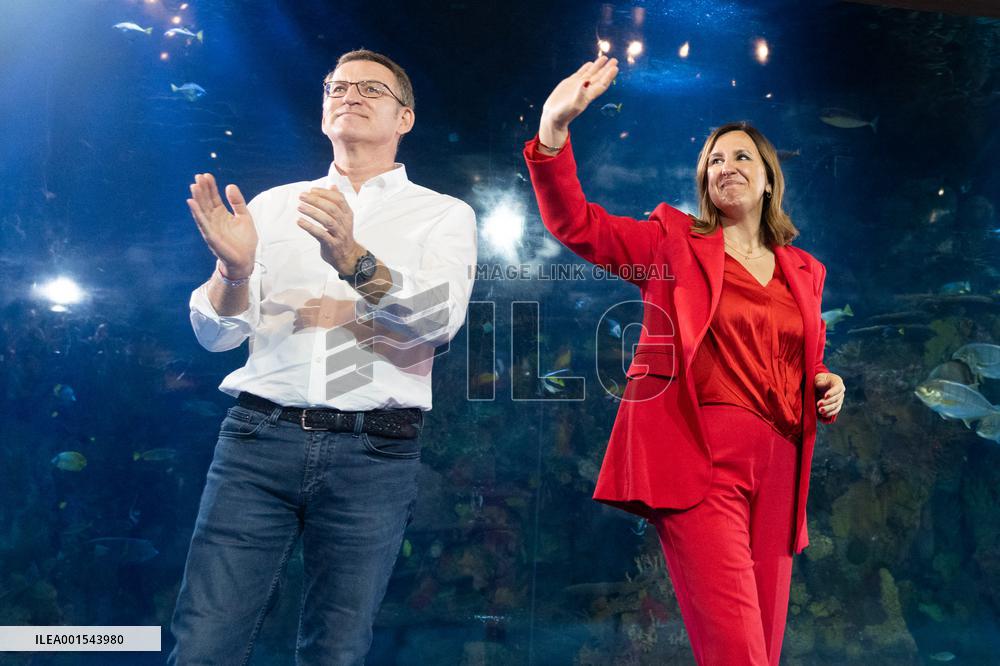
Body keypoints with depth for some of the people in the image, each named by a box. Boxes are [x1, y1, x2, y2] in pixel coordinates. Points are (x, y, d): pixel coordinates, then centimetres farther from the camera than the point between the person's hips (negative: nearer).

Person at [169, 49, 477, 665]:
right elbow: (217, 334, 7)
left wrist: (356, 262, -27)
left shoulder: (443, 215, 8)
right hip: (258, 436, 2)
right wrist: (234, 270, -15)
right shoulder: (273, 205, 14)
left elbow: (442, 316, -11)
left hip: (374, 453, -1)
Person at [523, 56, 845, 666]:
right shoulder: (675, 242, 6)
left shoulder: (803, 271, 18)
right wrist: (555, 127, -18)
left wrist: (826, 387, 6)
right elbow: (575, 223, -5)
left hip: (778, 466, 5)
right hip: (699, 457, -5)